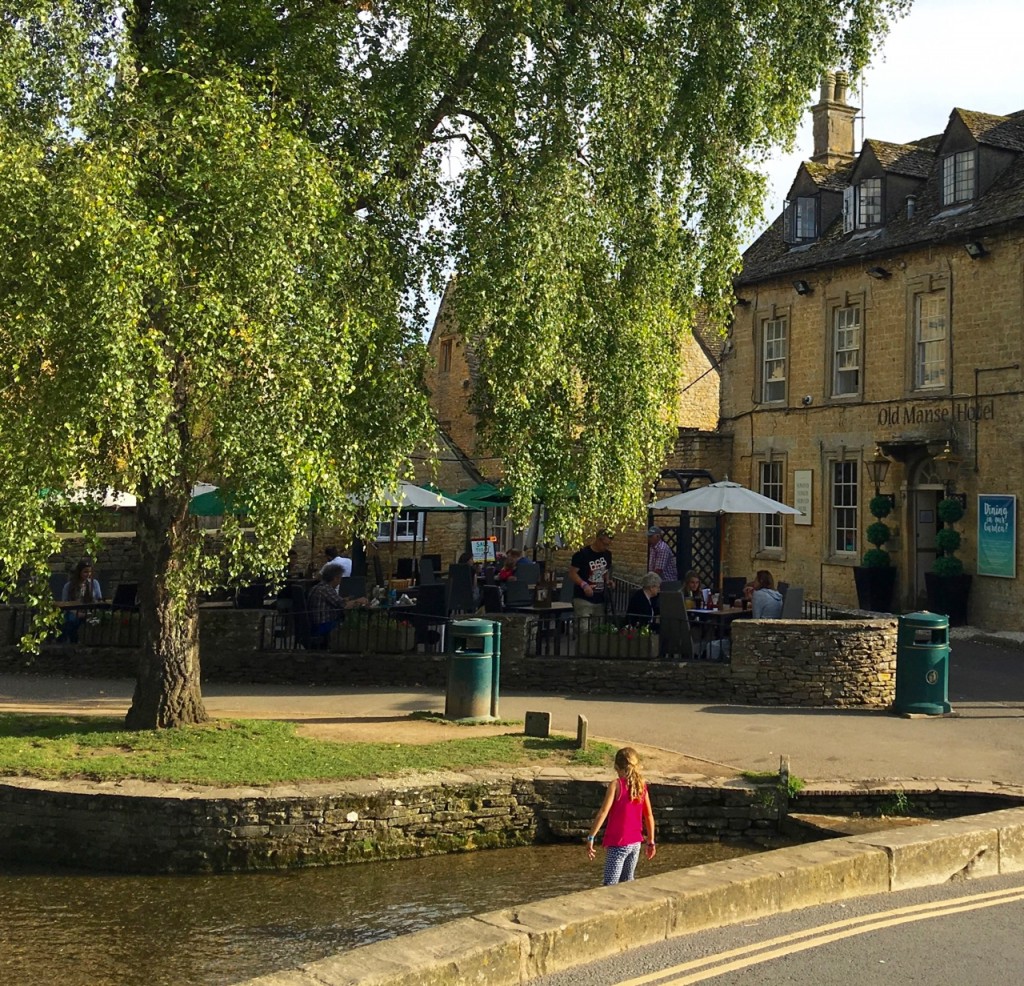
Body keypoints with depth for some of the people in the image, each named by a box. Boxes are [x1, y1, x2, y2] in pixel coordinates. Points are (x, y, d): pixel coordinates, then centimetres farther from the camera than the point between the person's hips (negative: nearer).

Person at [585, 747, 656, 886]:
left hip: (617, 844, -6)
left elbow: (603, 813, -17)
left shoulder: (616, 784, -12)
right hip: (635, 843, 6)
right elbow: (649, 816, 8)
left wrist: (590, 838, -15)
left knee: (610, 886, -7)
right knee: (627, 883, 17)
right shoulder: (641, 784, 4)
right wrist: (651, 842, 17)